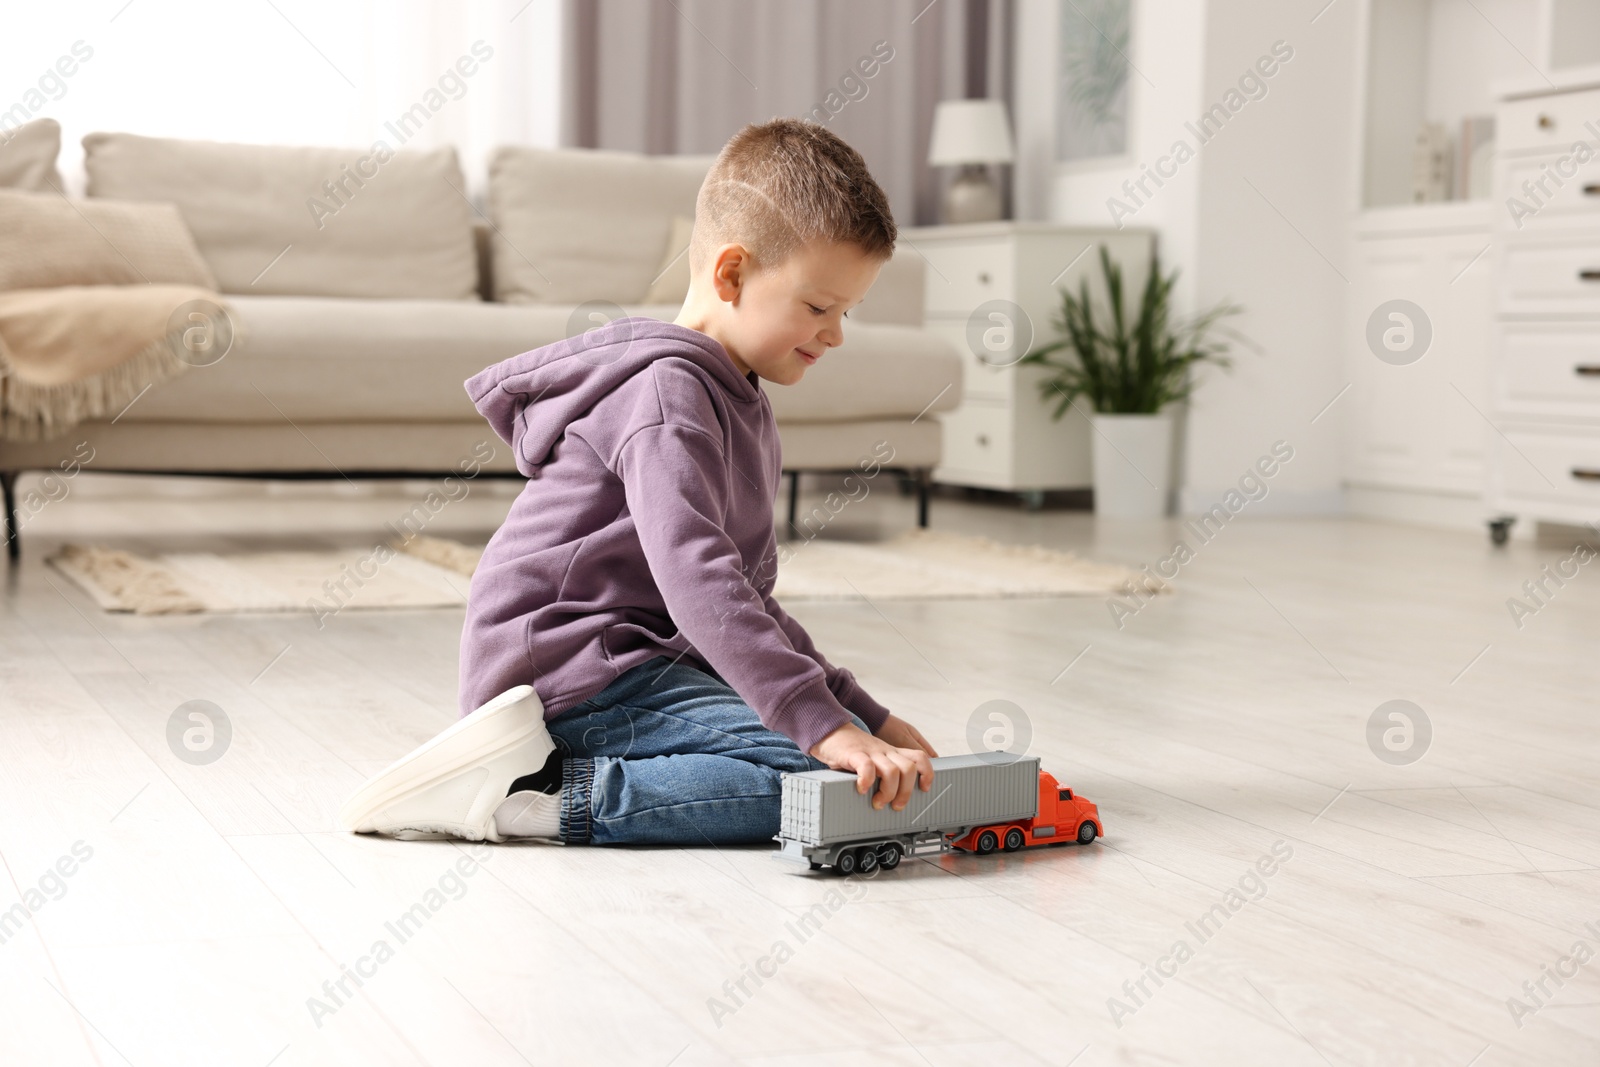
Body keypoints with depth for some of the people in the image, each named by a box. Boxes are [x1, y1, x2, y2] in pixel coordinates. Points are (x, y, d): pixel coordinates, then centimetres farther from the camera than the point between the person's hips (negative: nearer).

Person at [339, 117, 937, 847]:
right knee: (819, 784, -22)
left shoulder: (737, 403, 20)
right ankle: (539, 796, -21)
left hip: (642, 666, 11)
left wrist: (866, 716, 15)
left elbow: (745, 605, 24)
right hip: (570, 669, -11)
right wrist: (821, 724, -34)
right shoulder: (666, 390, -12)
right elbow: (695, 575, -27)